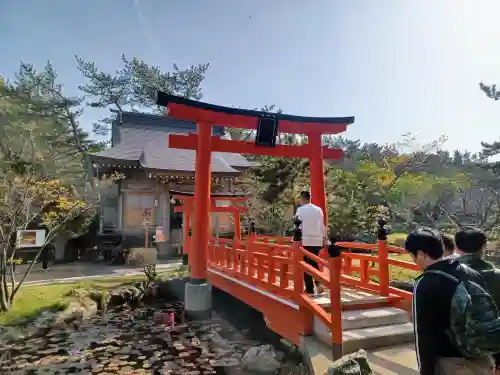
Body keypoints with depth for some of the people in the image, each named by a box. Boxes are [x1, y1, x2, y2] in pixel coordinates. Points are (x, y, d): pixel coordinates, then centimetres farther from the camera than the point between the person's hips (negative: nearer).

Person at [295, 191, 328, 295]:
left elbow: (298, 225, -7)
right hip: (317, 240, 5)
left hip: (305, 241, -4)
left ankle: (310, 289, 5)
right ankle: (318, 283, 2)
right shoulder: (318, 209, 8)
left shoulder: (300, 210, -5)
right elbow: (322, 226, 11)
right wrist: (324, 238, 18)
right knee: (314, 263, 19)